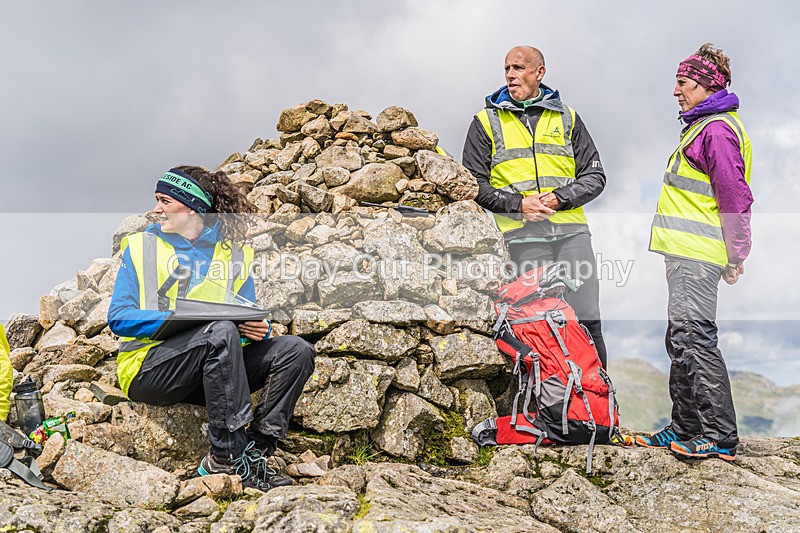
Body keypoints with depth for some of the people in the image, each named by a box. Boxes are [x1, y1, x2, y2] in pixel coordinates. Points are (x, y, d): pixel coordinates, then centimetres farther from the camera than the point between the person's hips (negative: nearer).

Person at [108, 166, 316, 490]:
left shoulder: (232, 253, 16)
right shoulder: (141, 247, 11)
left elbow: (250, 320, 13)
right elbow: (118, 318, 0)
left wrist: (259, 329, -12)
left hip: (210, 372, 4)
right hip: (148, 368, -3)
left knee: (296, 350, -16)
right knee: (221, 332, -34)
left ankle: (257, 449, -24)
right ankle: (228, 454, -31)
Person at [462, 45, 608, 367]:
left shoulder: (566, 117, 16)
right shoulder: (486, 122, 11)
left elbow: (594, 176, 12)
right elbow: (473, 184, 5)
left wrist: (560, 198, -7)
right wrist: (518, 203, -9)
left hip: (571, 231, 2)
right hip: (521, 236, -1)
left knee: (586, 322, 0)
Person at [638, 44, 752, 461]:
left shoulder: (717, 129, -12)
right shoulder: (702, 126, 21)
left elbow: (734, 195, -18)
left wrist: (735, 255, -17)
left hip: (697, 254, -11)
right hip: (686, 253, 11)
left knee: (694, 337, -11)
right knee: (681, 340, 13)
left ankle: (719, 437, -5)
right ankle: (686, 429, 21)